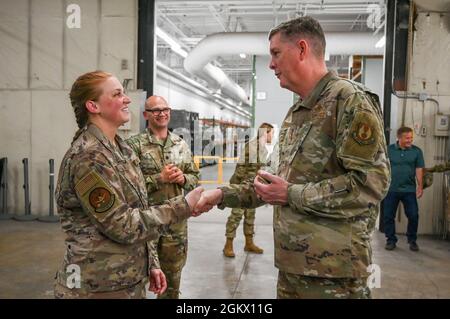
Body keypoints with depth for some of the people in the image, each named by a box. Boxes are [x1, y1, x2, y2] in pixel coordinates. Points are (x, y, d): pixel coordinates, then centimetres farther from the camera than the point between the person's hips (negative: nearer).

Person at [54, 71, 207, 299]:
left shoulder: (119, 149, 7)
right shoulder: (88, 156, -21)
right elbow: (123, 225, -22)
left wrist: (150, 264, 10)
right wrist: (182, 207, -16)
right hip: (98, 287, -8)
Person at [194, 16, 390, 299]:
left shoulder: (349, 100, -13)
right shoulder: (294, 115, 14)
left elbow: (371, 182, -21)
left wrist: (291, 195, -17)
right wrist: (223, 195, 12)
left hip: (333, 273, -8)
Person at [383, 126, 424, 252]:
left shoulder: (416, 151, 2)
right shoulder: (389, 150, 0)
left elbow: (419, 169, 2)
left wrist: (420, 186, -4)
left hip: (409, 190, 0)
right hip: (391, 190, 0)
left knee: (413, 216, 1)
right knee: (389, 216, 5)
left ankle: (412, 240, 21)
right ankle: (391, 240, 20)